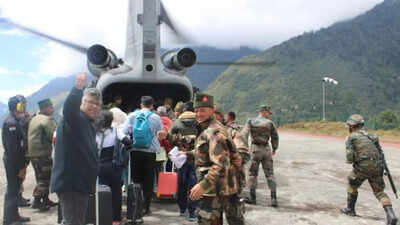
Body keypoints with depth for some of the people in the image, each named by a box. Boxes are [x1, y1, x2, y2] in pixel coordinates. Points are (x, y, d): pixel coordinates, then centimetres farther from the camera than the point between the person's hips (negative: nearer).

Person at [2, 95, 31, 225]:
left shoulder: (15, 121, 11)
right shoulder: (11, 122, -19)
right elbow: (12, 147, -21)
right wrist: (20, 167, -19)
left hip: (16, 162, 9)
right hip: (13, 163, -9)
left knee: (15, 189, 17)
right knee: (12, 190, -1)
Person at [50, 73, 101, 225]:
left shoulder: (89, 124, 18)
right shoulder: (74, 119, -11)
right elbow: (69, 107, -37)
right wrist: (78, 89, -55)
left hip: (81, 183, 10)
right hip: (69, 182, -10)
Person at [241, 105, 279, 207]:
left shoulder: (250, 121, 2)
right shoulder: (270, 123, 2)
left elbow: (244, 135, -7)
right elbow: (275, 137, 9)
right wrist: (274, 148, 23)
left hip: (255, 149, 0)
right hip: (266, 149, 1)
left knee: (252, 173, 11)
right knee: (270, 174, 6)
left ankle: (252, 198, 12)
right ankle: (274, 199, 2)